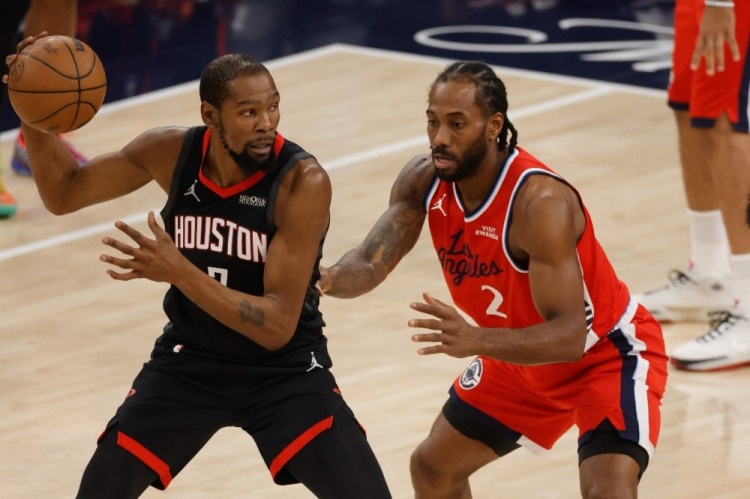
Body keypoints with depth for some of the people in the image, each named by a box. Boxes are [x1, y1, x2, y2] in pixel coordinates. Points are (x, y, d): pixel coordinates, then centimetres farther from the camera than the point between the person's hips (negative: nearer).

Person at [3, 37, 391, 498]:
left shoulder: (303, 182, -26)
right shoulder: (172, 151, -13)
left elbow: (277, 326, -29)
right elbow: (62, 194, 3)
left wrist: (179, 272, -39)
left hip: (284, 370, -3)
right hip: (189, 361, 3)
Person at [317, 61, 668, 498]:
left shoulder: (539, 200, -36)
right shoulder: (424, 181, -14)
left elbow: (569, 337, -39)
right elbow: (371, 264, -18)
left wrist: (476, 341, -55)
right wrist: (330, 278, -42)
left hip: (610, 353, -8)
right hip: (525, 355, 8)